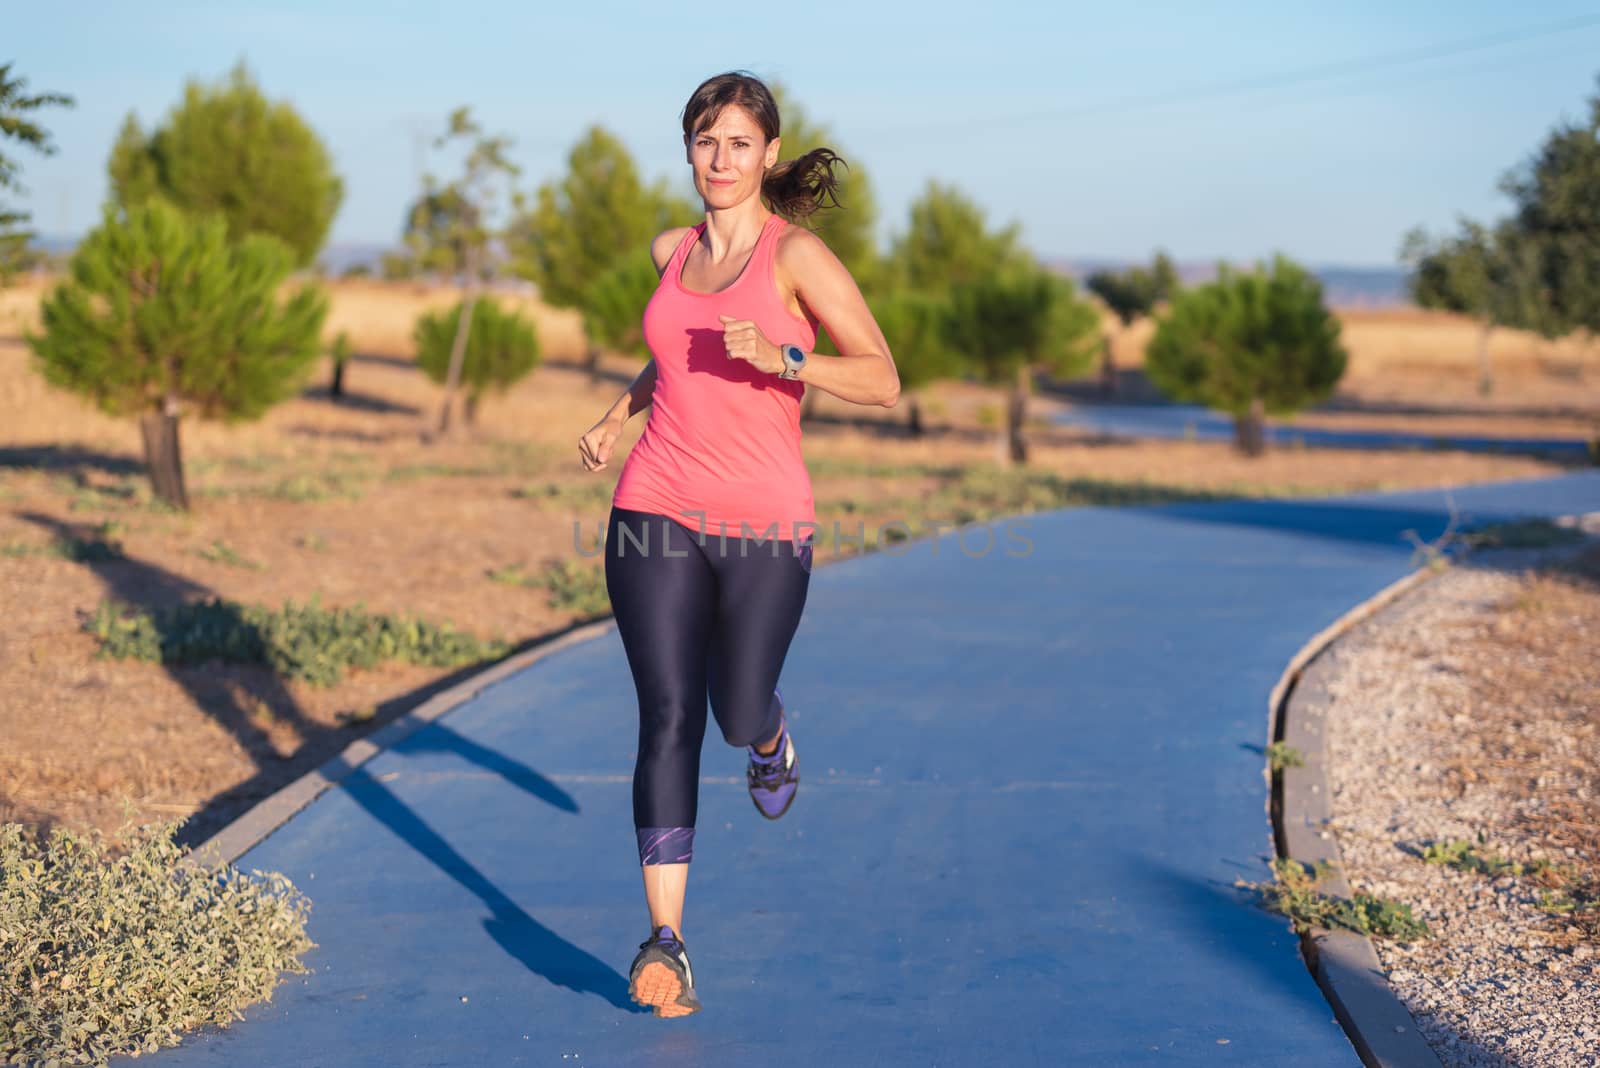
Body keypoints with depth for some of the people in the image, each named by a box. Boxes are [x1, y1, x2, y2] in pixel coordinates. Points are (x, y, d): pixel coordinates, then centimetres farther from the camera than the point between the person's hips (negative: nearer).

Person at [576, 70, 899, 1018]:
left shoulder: (797, 254, -6)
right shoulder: (672, 252, 9)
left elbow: (884, 382, -12)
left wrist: (782, 359, -26)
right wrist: (617, 416, 16)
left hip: (765, 522, -3)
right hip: (659, 511, 3)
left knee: (739, 717, 6)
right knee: (669, 717, -6)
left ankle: (773, 735, 46)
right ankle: (666, 939, -3)